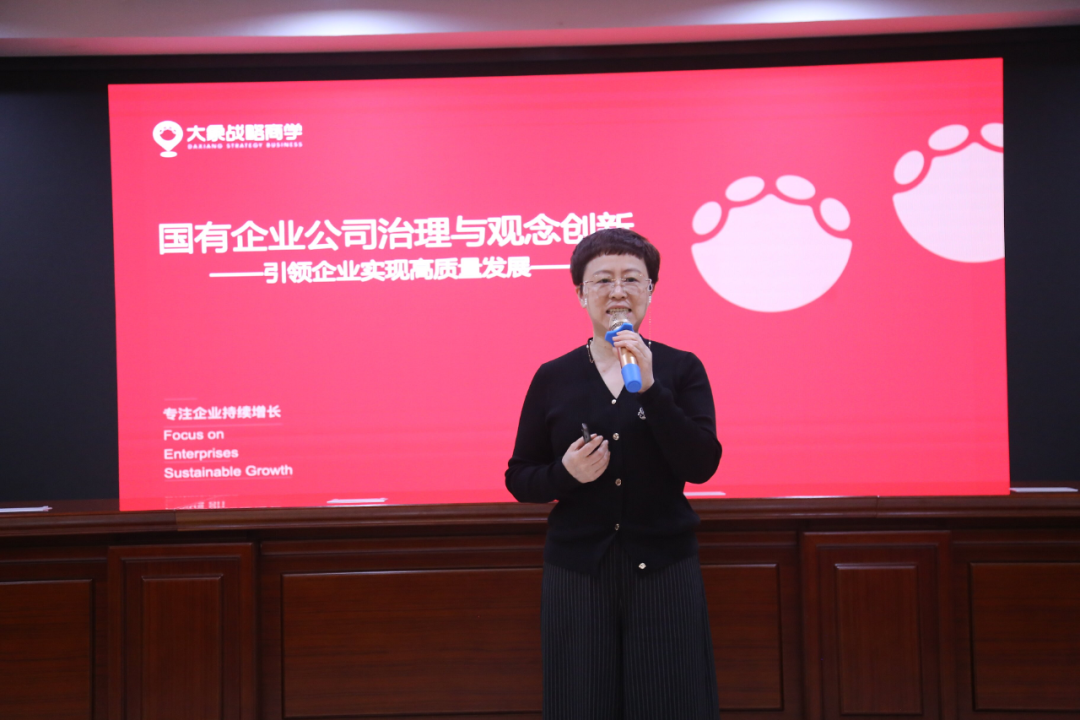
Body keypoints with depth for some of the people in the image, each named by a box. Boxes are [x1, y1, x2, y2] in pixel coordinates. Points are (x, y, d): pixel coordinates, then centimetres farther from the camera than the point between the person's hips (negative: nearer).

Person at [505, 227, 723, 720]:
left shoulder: (681, 369, 2)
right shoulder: (553, 379, 3)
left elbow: (702, 466, -10)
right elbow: (518, 479, 6)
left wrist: (649, 388, -19)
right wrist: (566, 473, -14)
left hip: (663, 569, 0)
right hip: (577, 572, 1)